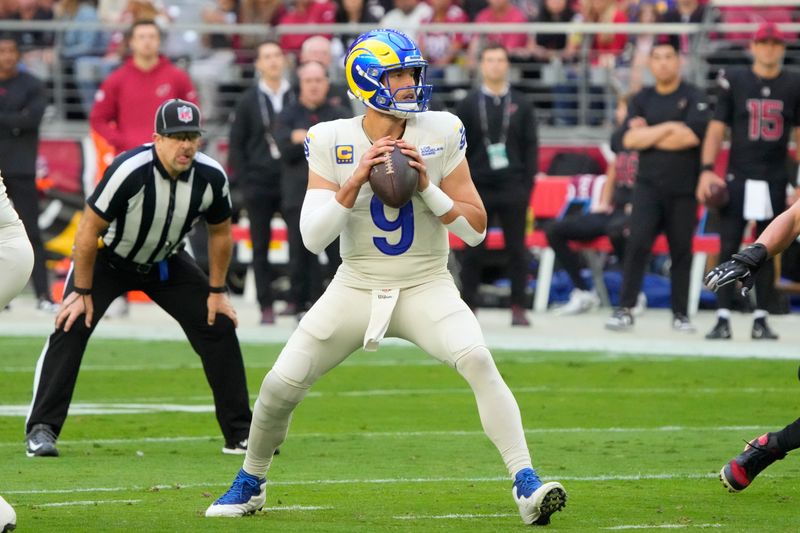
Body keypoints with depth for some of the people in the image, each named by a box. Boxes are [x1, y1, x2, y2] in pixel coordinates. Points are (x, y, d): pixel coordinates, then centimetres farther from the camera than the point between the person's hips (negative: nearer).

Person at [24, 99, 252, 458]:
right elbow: (89, 229, -26)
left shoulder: (211, 177, -21)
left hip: (165, 263, 4)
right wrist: (82, 292, -21)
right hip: (109, 258, -4)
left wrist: (216, 291, 2)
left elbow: (220, 232, -1)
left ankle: (240, 433, 11)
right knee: (71, 326, -21)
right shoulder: (130, 171, -35)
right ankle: (41, 430, -16)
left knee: (219, 328, -2)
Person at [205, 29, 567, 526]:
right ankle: (250, 483, 25)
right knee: (280, 386, -3)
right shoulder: (332, 141, -8)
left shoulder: (441, 134, -9)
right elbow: (313, 237, -14)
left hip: (426, 287, -1)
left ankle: (526, 484, -26)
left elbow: (476, 229, -9)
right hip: (357, 288, 1)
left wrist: (427, 186, -22)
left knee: (477, 359, -28)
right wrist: (354, 183, -26)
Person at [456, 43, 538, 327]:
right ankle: (467, 306, 6)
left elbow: (531, 147, 6)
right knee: (473, 250, 1)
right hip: (478, 188, 0)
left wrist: (527, 185, -2)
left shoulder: (520, 105, 8)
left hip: (513, 188, 0)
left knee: (517, 249, 0)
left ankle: (518, 308, 5)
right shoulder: (469, 105, 6)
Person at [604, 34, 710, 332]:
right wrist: (667, 129, -10)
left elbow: (692, 136, -15)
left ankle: (680, 315, 11)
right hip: (649, 186, 2)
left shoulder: (694, 98, 1)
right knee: (637, 244, -11)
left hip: (683, 189, -2)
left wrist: (648, 135, -7)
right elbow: (629, 139, -2)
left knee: (681, 250, 3)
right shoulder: (642, 100, 10)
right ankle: (624, 310, -12)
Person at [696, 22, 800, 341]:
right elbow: (717, 128, 2)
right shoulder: (734, 81, 2)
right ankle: (723, 320, -3)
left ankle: (761, 321, 9)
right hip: (738, 179, -1)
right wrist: (707, 170, -9)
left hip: (774, 181, 1)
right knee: (728, 248, -4)